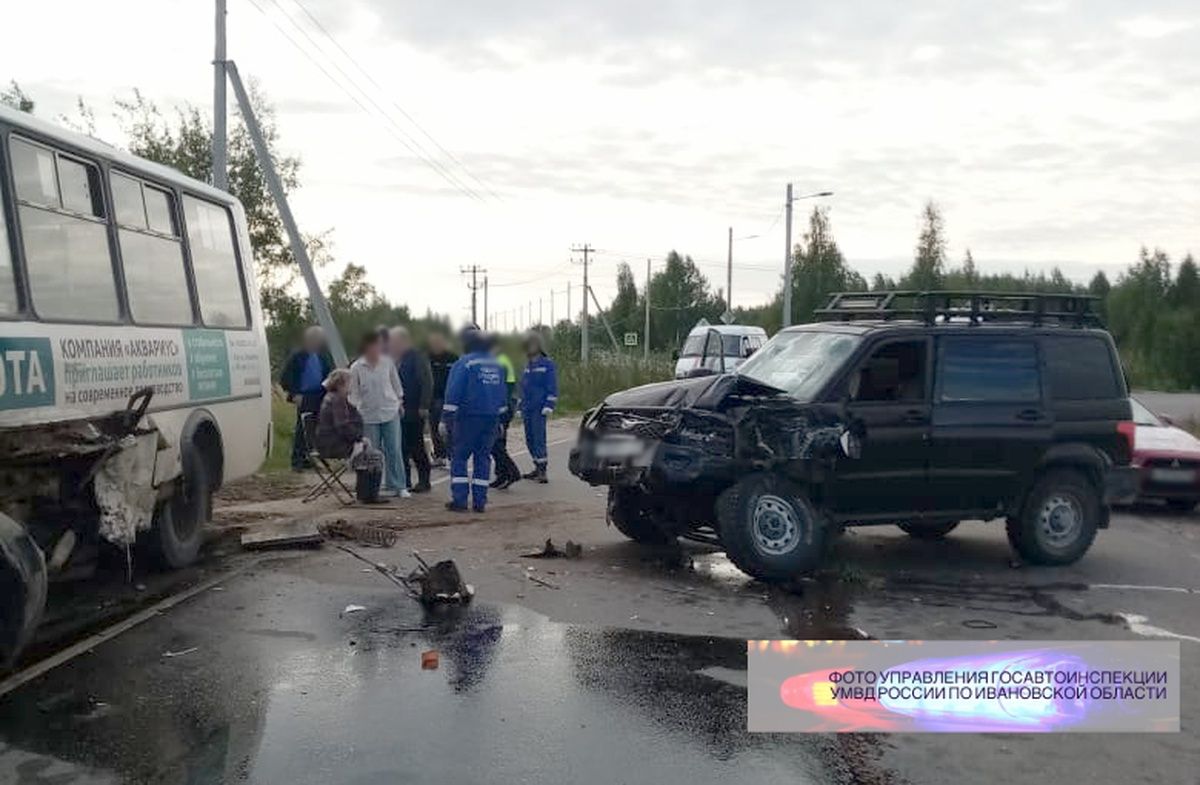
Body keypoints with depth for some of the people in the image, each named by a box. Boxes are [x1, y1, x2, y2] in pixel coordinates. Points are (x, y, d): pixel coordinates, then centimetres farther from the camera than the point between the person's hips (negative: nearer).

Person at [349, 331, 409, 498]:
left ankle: (398, 486, 9)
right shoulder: (356, 368, -5)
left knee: (394, 450, 2)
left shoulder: (387, 362, 0)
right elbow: (354, 392, 1)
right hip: (369, 415, -1)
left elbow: (396, 383, 12)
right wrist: (355, 409, -9)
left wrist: (399, 401, 14)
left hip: (390, 412, 1)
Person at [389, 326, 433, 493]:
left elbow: (427, 382, -14)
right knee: (402, 448, 8)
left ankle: (424, 481, 9)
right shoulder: (394, 360, 10)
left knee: (416, 448, -1)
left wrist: (424, 406, -19)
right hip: (399, 411, 6)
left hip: (414, 412, -6)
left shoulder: (416, 358, -9)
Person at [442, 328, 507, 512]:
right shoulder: (497, 365, 13)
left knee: (459, 457, 2)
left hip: (469, 417, -6)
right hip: (491, 418, 6)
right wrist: (500, 418, 23)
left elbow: (453, 393, -12)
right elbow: (502, 395, 18)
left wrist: (447, 418, -9)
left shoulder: (464, 363, -8)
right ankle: (479, 501, 8)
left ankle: (459, 499, -4)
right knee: (483, 458, 9)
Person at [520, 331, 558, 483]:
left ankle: (542, 471, -9)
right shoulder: (527, 365, 16)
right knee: (530, 439, 9)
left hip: (539, 409, -7)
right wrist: (520, 407, 19)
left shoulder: (547, 364, -5)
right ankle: (538, 468, 19)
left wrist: (548, 406, -15)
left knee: (539, 439, -10)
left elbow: (552, 387, -9)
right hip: (527, 409, 7)